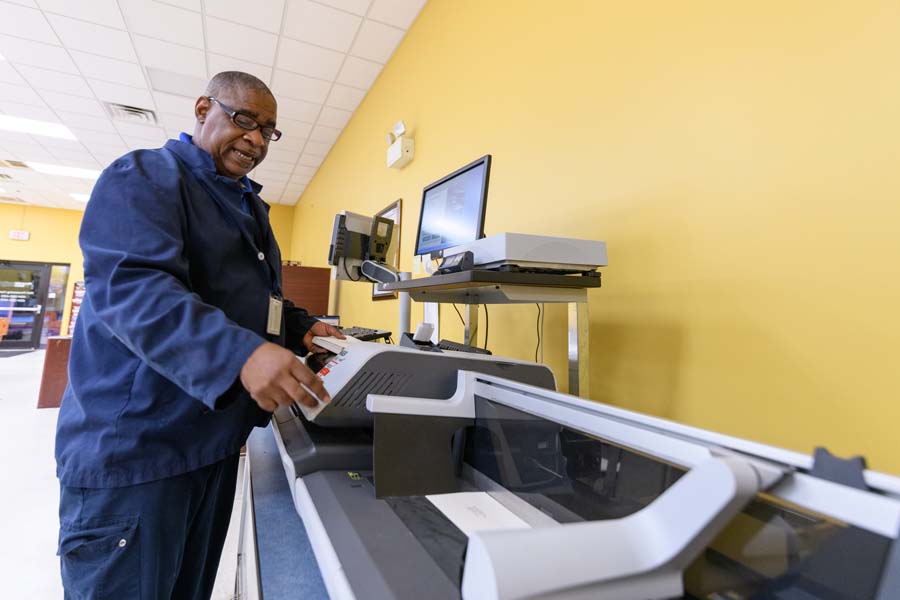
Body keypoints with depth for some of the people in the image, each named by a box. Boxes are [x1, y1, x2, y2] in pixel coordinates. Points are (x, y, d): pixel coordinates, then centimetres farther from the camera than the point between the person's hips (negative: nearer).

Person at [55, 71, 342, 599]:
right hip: (135, 446, -8)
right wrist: (241, 353, -41)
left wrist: (301, 329, 3)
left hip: (215, 442, 8)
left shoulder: (250, 207, 16)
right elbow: (129, 284, -27)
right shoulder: (145, 176, -10)